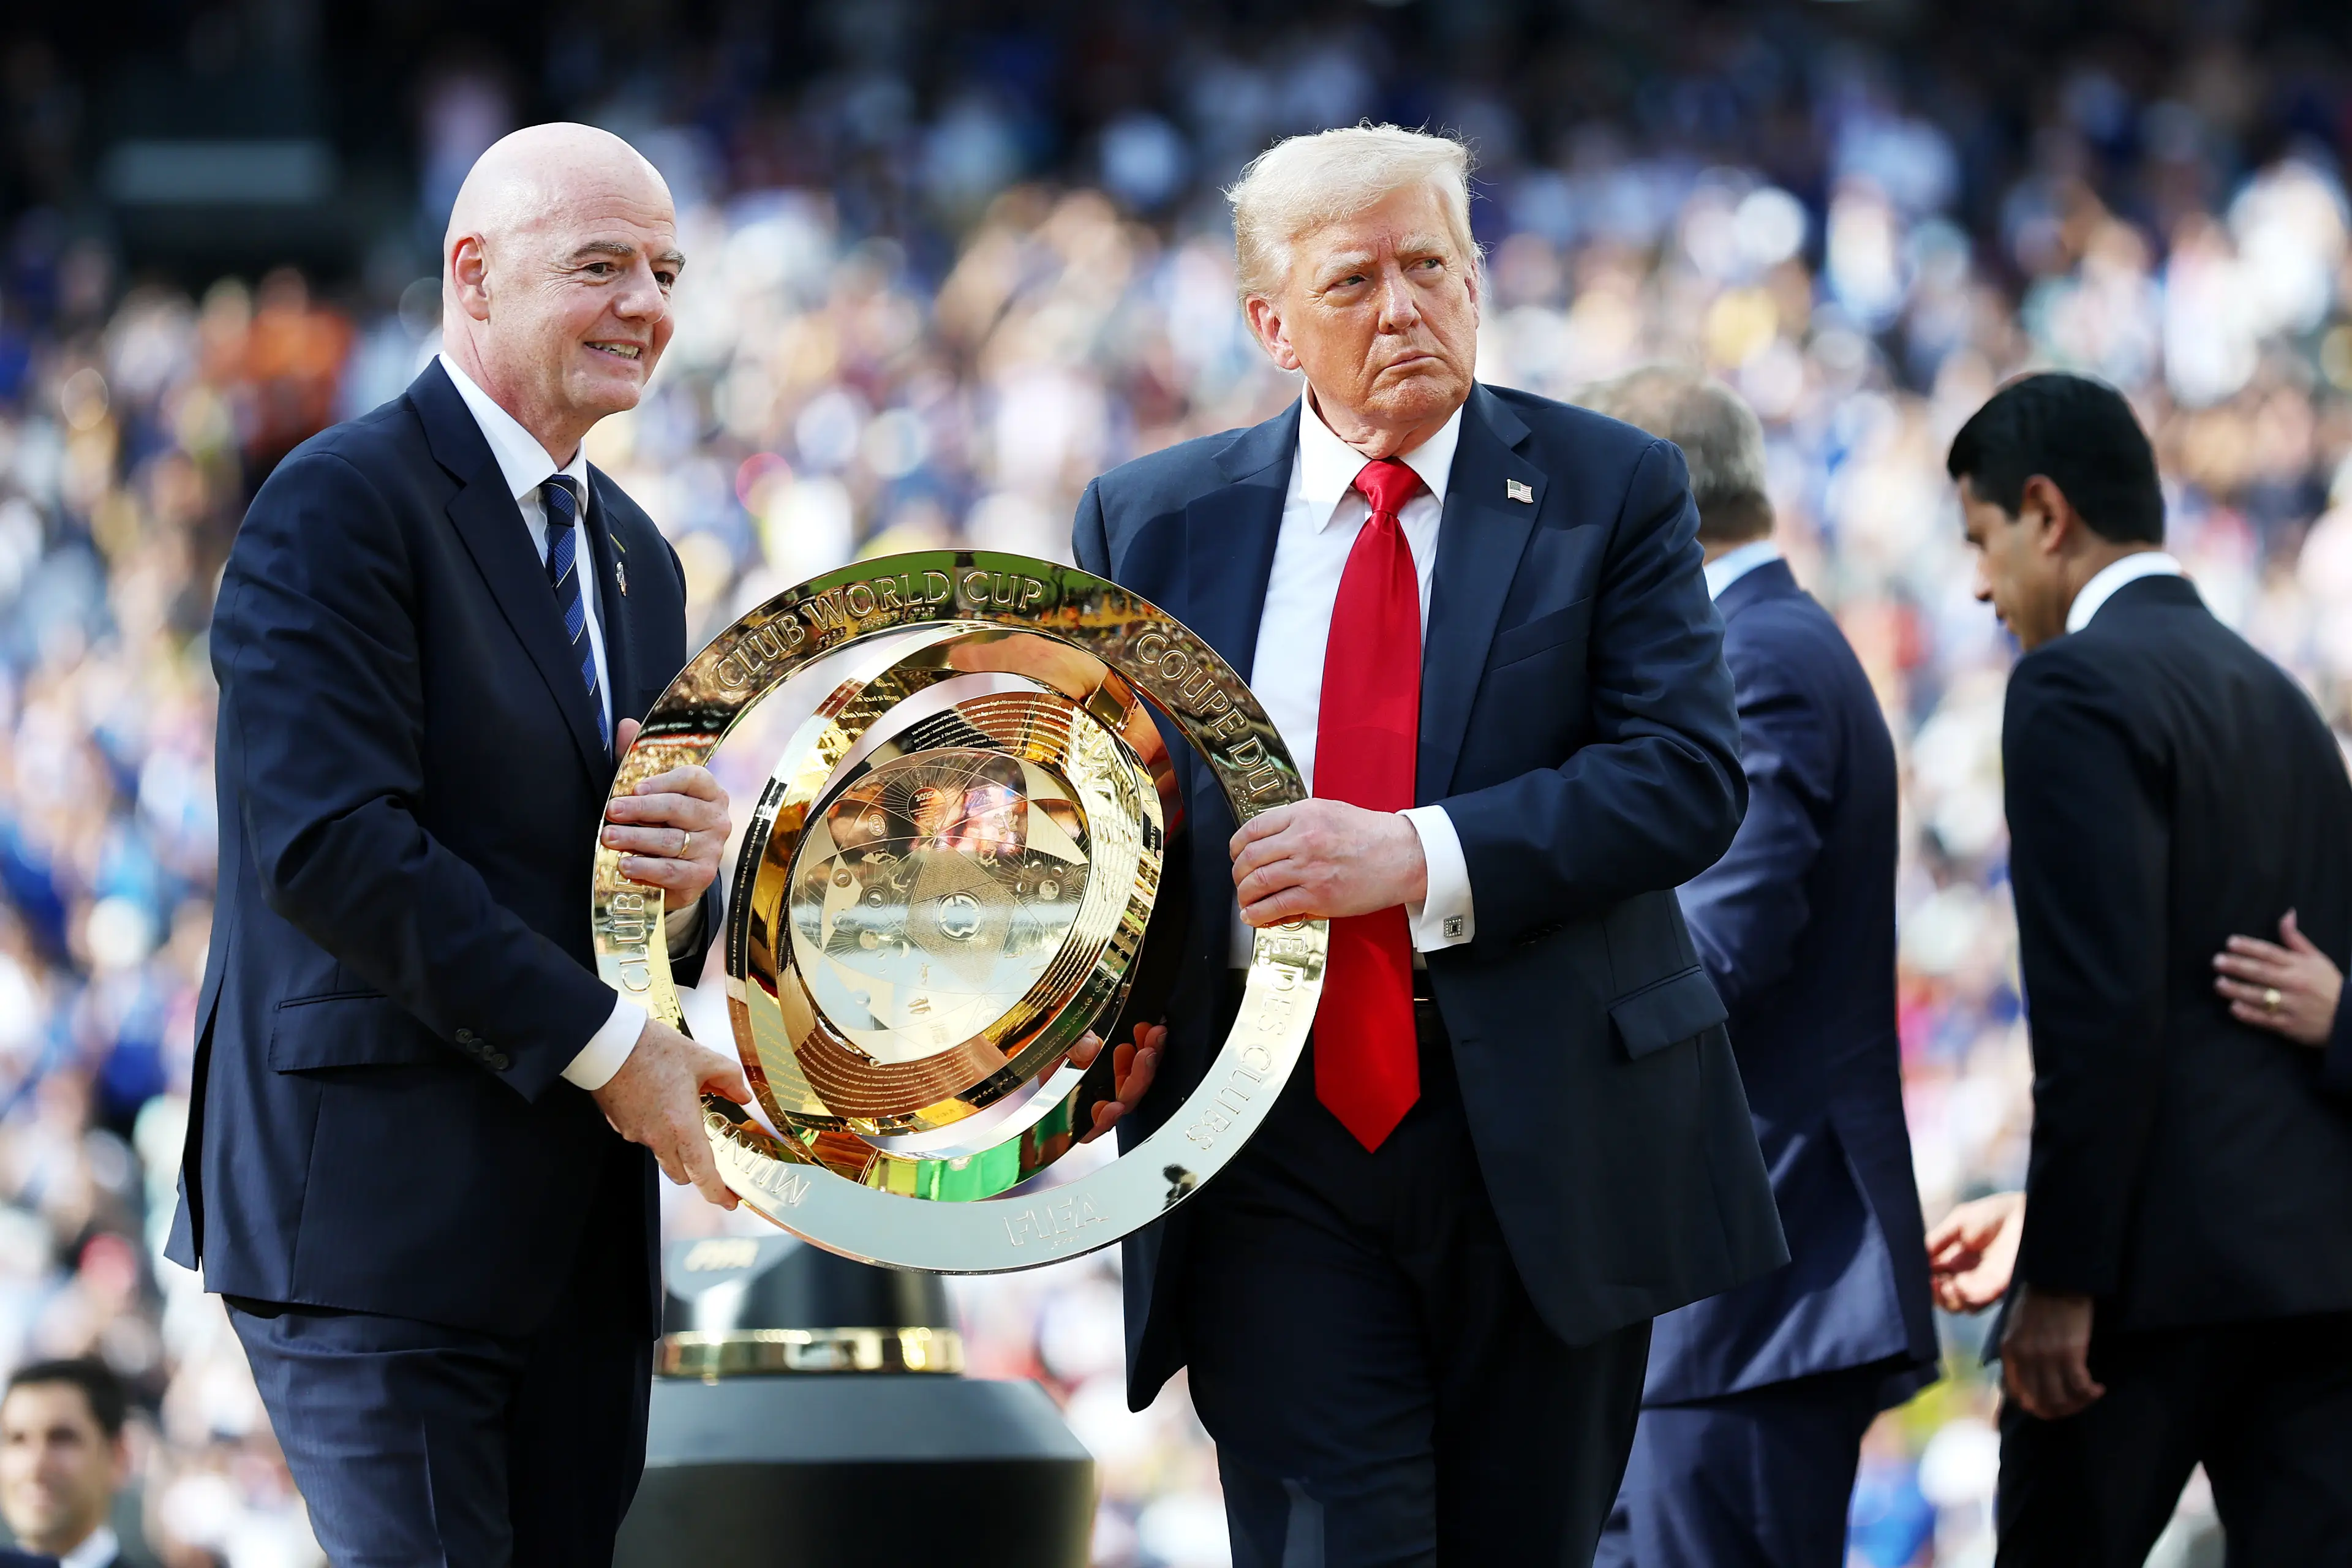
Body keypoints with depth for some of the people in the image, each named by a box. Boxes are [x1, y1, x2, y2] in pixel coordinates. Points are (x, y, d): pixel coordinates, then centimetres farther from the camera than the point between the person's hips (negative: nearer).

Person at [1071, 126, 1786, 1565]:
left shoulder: (1613, 491, 3)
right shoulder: (1153, 523, 9)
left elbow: (1690, 774, -8)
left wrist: (1420, 858, -19)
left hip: (1544, 1125, 0)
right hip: (1274, 1143, 0)